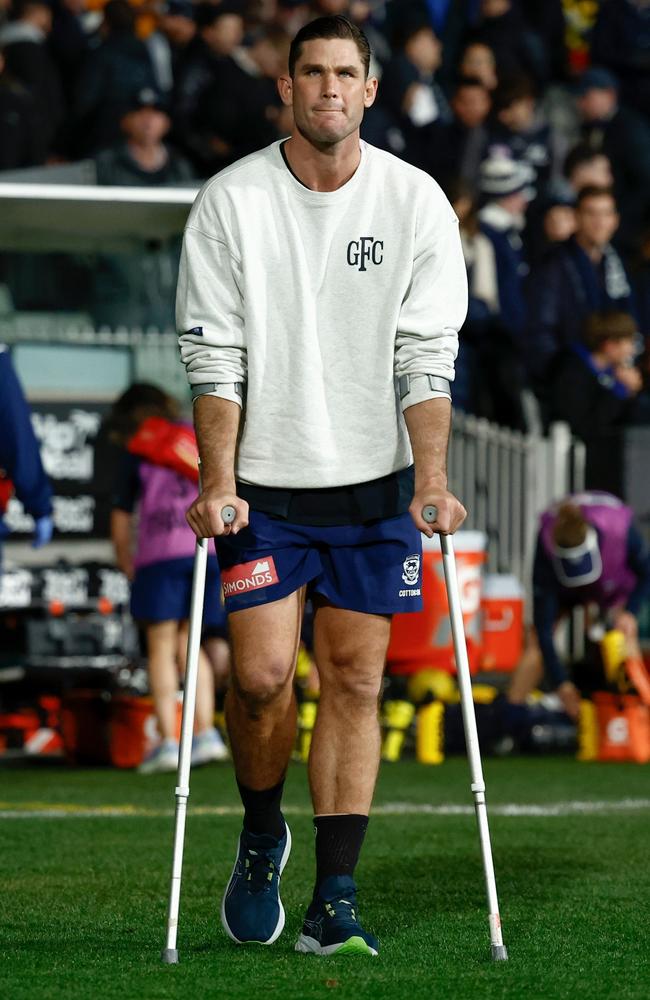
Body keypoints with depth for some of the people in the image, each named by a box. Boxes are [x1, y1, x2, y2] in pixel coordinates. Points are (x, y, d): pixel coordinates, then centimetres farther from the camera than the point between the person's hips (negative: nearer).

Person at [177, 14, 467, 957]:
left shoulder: (416, 201, -1)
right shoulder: (230, 201, -4)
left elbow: (427, 355, -3)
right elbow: (213, 355, -5)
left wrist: (432, 476, -14)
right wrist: (217, 481, -14)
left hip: (377, 485, 1)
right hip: (264, 485, -1)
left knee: (355, 680, 0)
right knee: (261, 675, -8)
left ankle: (334, 899, 3)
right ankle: (261, 837, 21)